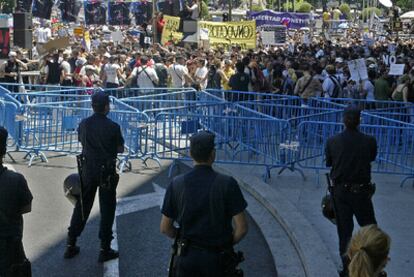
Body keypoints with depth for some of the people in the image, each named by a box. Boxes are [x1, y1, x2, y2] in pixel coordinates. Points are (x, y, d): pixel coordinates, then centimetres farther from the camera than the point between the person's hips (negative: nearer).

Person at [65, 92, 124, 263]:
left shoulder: (83, 124, -4)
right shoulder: (113, 127, -15)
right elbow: (120, 149, -5)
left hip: (87, 170, 4)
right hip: (107, 172, -4)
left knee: (81, 207, 14)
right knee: (107, 209, 6)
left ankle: (71, 245, 20)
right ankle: (105, 249, 9)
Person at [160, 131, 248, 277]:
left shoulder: (176, 184, -7)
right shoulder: (227, 184, -14)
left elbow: (165, 228, -1)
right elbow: (242, 228, -13)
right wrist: (228, 244, 6)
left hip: (187, 255, 2)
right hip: (217, 259, -2)